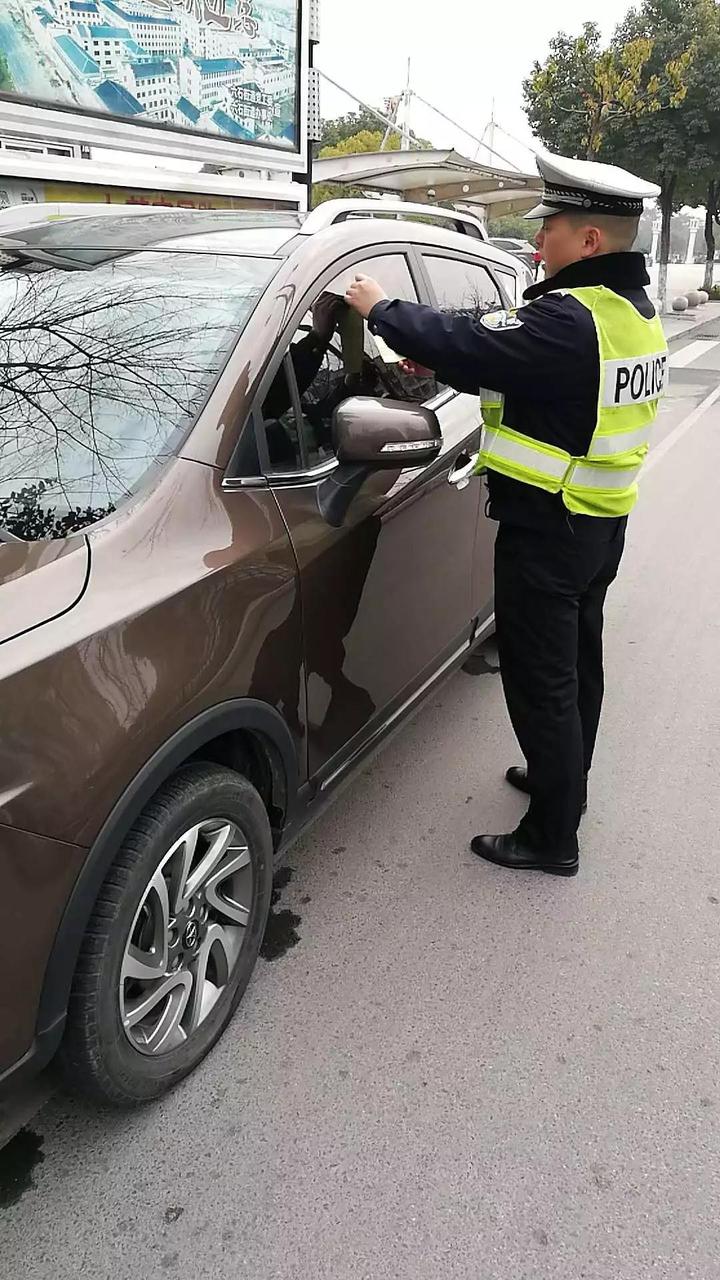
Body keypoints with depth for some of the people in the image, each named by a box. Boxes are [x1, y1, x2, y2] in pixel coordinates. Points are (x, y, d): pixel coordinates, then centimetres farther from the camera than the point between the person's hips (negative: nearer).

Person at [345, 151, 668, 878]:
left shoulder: (570, 321, -24)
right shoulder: (631, 311, 8)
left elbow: (466, 344, -23)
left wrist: (381, 310, -8)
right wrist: (442, 360, 6)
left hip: (547, 531, -10)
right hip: (599, 521, 10)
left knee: (541, 681, 1)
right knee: (577, 662, 22)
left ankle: (553, 837, 13)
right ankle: (565, 784, 41)